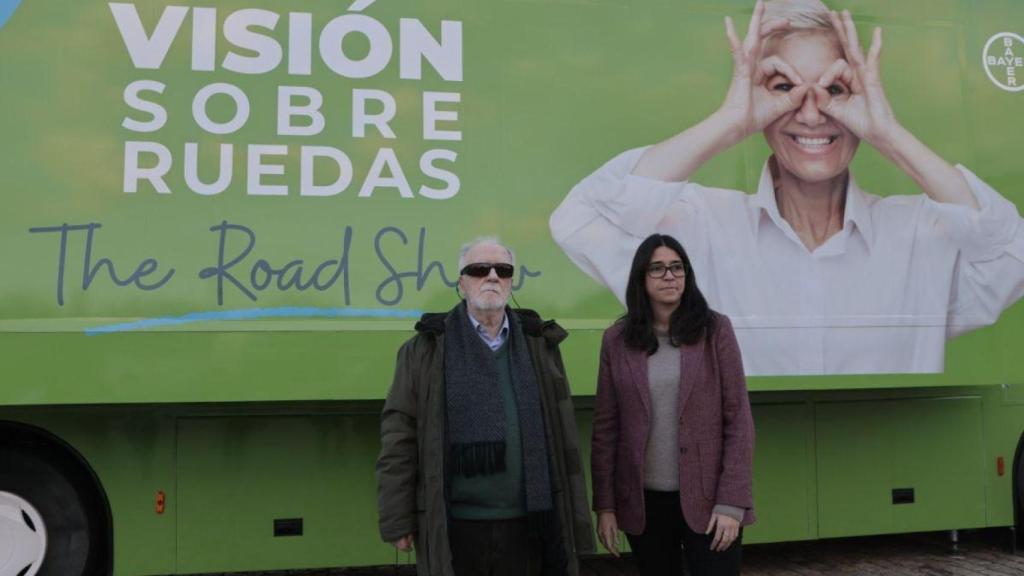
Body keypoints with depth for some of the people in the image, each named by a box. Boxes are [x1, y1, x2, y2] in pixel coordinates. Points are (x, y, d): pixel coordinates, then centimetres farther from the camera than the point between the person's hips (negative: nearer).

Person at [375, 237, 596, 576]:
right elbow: (399, 435, -2)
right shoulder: (426, 349, 1)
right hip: (452, 528, -2)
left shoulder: (539, 345, 8)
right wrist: (398, 521, -5)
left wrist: (574, 520, 4)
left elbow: (563, 439, 6)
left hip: (527, 525, 2)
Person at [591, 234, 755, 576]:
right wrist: (605, 504, 1)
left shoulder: (715, 330, -3)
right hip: (643, 501, 2)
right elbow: (606, 426, 3)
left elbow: (738, 419, -5)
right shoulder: (617, 339, 1)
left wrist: (732, 502, -10)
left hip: (706, 499, -2)